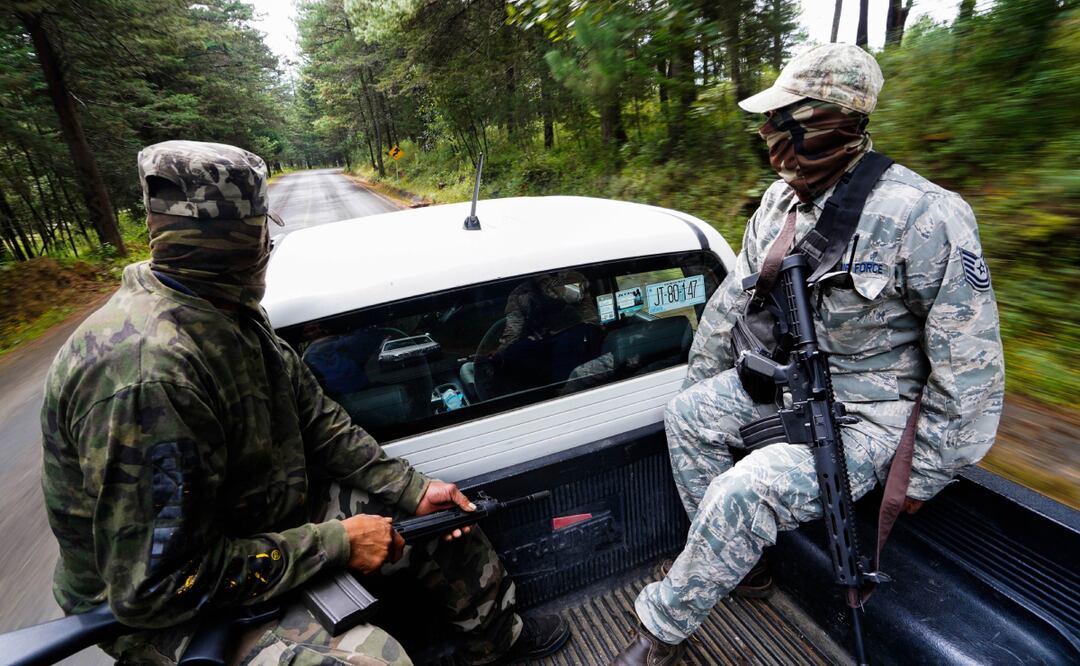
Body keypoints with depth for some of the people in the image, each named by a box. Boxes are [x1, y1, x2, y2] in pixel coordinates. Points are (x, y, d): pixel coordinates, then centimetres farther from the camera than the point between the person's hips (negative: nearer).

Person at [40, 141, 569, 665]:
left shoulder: (232, 317, -3)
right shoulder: (145, 370, -33)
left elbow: (321, 424, 0)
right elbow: (155, 588, -29)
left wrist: (413, 489, -6)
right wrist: (336, 544, -24)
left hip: (271, 517, 8)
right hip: (176, 608, -8)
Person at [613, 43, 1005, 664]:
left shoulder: (925, 216, -22)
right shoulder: (781, 200, 0)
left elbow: (969, 364, -17)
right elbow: (732, 298, 7)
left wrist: (924, 477, -13)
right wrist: (698, 385, 13)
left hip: (865, 413, -7)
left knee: (742, 494, -25)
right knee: (687, 415, -1)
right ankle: (727, 557, 16)